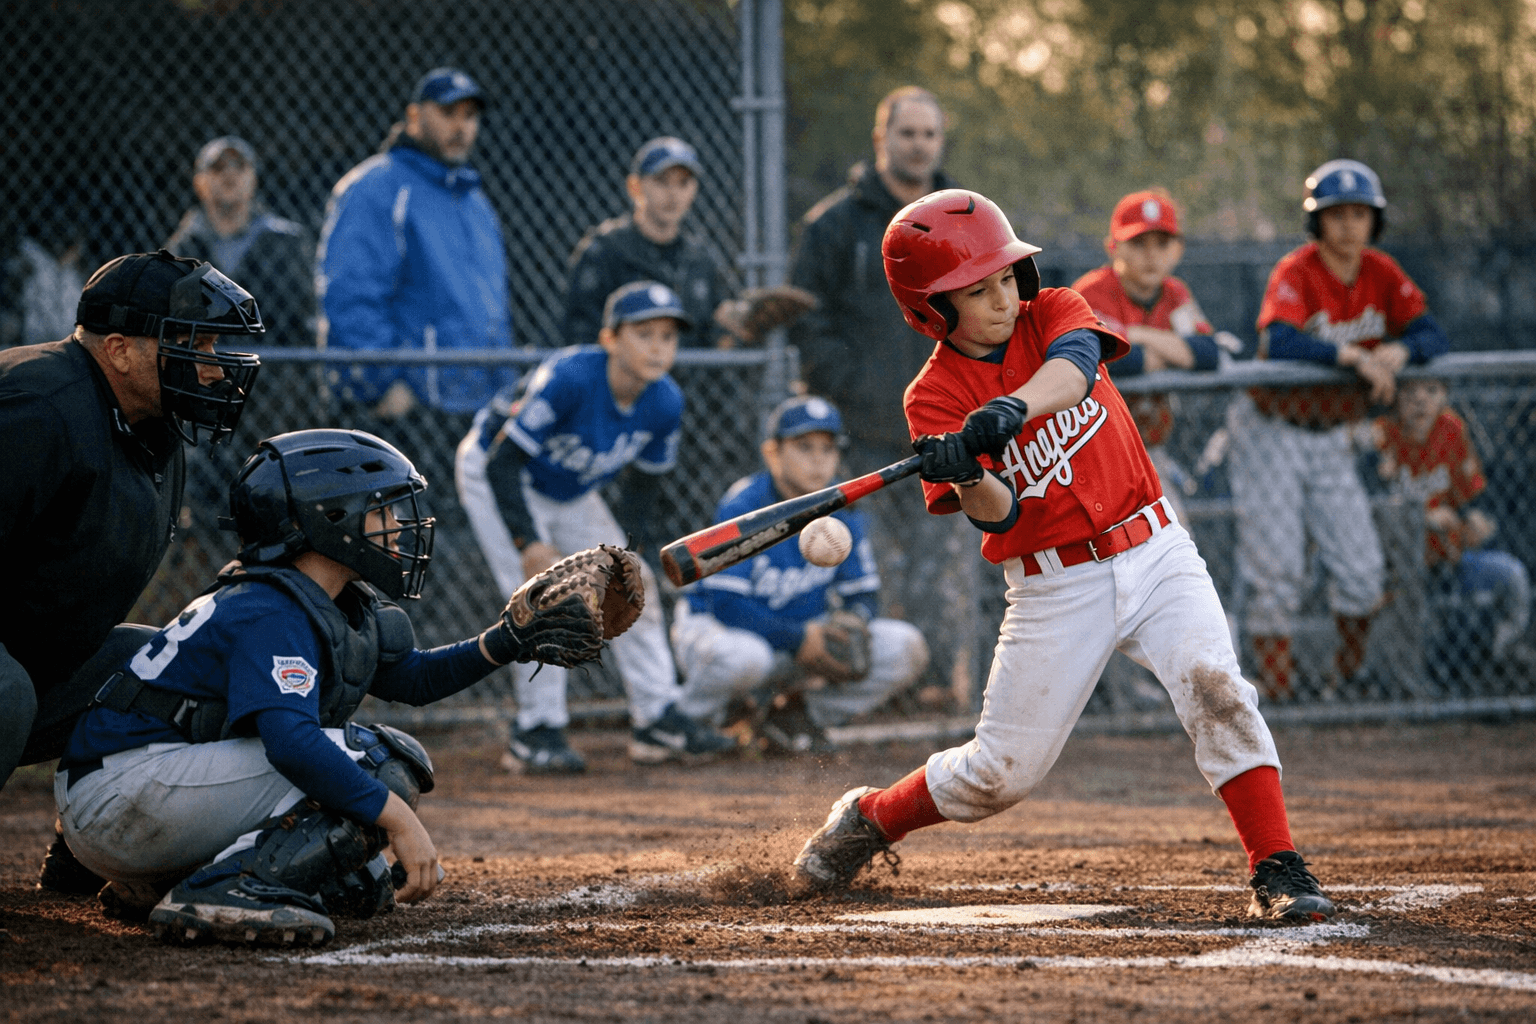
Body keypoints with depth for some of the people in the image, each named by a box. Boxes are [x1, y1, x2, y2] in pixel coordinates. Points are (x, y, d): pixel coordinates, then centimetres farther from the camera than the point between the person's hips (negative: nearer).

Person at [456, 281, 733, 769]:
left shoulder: (665, 403, -17)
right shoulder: (569, 377, -37)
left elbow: (644, 482, 2)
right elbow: (505, 464, -34)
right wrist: (529, 542, -39)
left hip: (571, 492, 7)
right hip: (493, 474, -7)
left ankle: (657, 719, 13)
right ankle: (537, 732, -9)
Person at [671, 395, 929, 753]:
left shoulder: (843, 510, -3)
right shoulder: (743, 508, -20)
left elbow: (864, 594, 3)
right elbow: (727, 604, -26)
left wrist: (852, 623, -22)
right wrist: (800, 640, -32)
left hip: (804, 635, 6)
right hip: (718, 626, -6)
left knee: (906, 648, -12)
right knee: (739, 655, -43)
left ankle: (798, 712, 4)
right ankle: (689, 723, -8)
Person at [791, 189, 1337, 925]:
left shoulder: (1052, 313, 0)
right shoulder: (935, 399, -6)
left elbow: (1073, 362, -26)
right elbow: (999, 515, -16)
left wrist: (1011, 409, -45)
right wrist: (969, 478, -40)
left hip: (1151, 552, 1)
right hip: (1054, 588, -1)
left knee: (1213, 683, -24)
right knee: (1001, 773, 4)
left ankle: (1277, 871, -21)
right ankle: (868, 818, 30)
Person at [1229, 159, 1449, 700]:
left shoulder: (1382, 274, 0)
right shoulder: (1295, 272, -17)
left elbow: (1434, 335, -7)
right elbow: (1278, 341, -35)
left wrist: (1399, 350, -29)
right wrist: (1355, 356, -41)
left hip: (1331, 438, 5)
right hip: (1271, 432, -5)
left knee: (1362, 570, 2)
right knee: (1277, 573, -6)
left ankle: (1347, 683, 21)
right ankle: (1278, 694, 2)